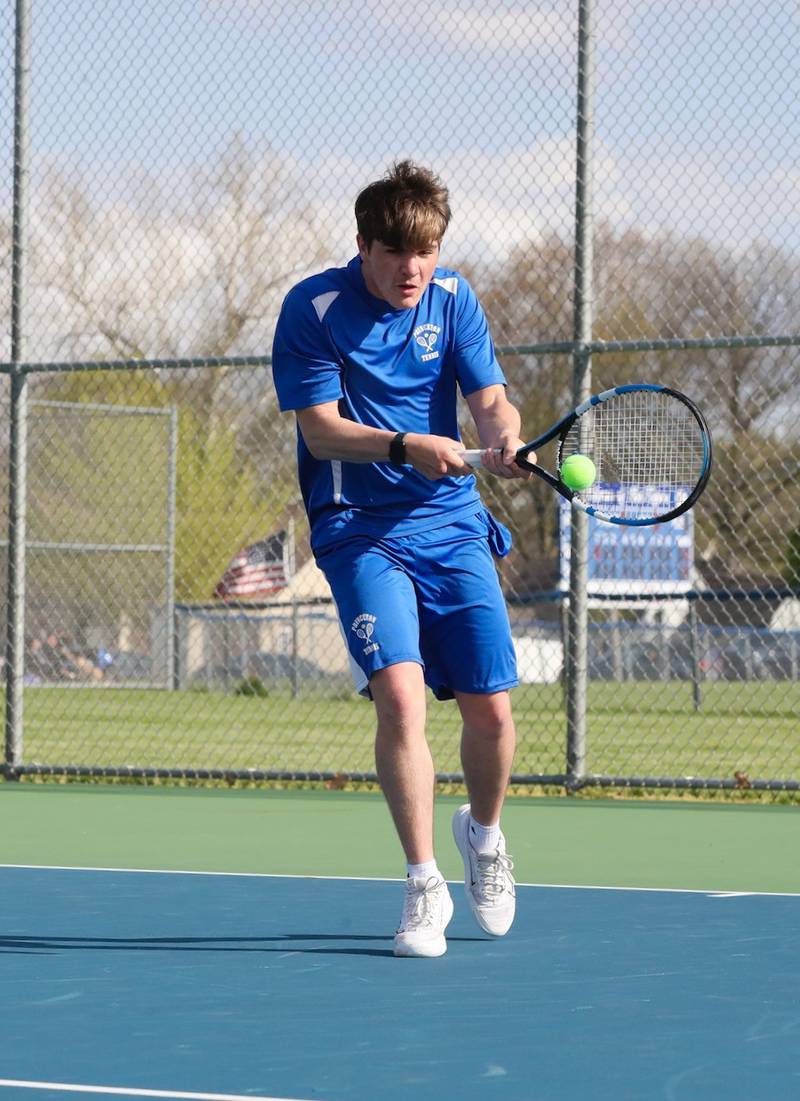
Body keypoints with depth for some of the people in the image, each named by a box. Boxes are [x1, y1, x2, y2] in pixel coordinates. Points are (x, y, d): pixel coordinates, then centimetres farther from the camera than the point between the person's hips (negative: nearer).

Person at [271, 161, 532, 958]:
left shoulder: (452, 300, 4)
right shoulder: (313, 309, -7)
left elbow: (489, 398, -1)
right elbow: (319, 427, -12)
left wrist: (505, 439, -24)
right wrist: (406, 447, -27)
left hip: (452, 523, 3)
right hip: (360, 528, -3)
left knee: (490, 708, -2)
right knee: (399, 692, -21)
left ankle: (484, 834, 30)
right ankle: (424, 886, -11)